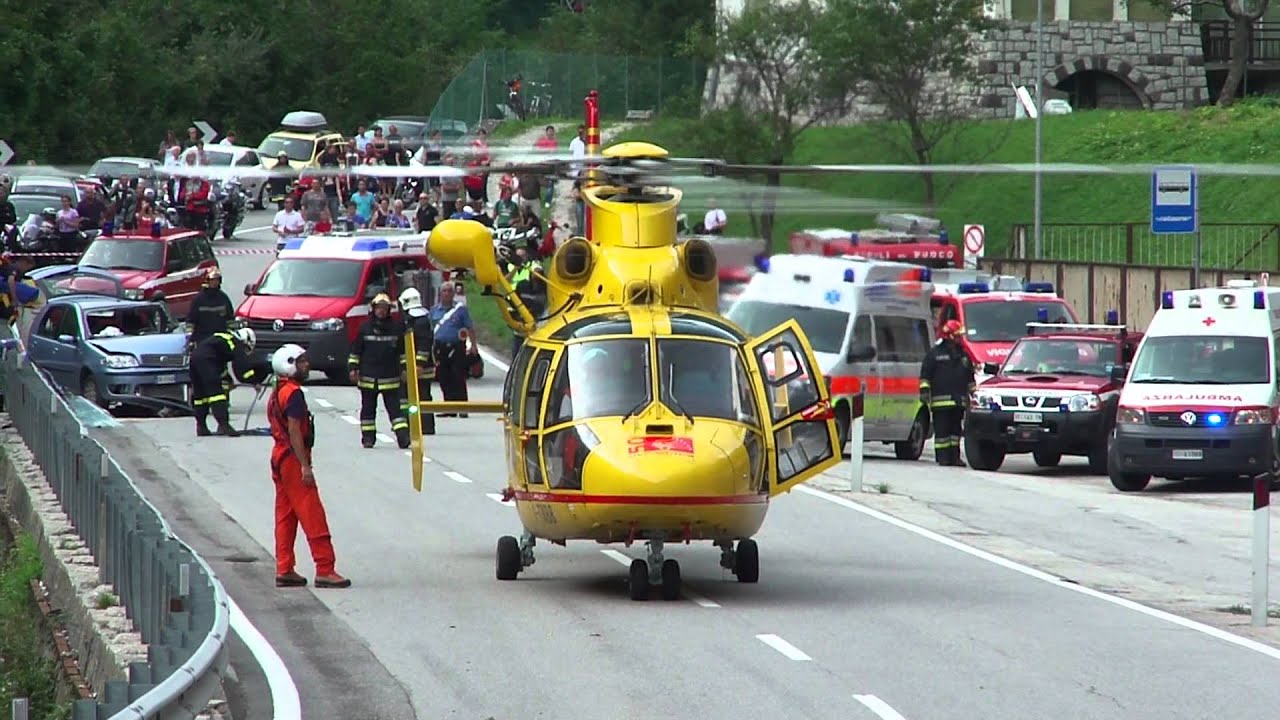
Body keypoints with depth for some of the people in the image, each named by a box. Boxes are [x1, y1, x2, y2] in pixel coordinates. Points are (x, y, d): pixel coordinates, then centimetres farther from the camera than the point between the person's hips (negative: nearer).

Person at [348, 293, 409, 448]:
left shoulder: (396, 328, 3)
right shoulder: (365, 328, 3)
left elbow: (403, 350, 9)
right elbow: (356, 350, 7)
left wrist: (404, 368, 5)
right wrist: (353, 368, 2)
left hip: (390, 377, -1)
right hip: (368, 377, 1)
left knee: (394, 407, -6)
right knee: (368, 408, 7)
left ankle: (403, 435, -12)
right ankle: (368, 436, 15)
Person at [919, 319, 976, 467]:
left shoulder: (963, 354, 17)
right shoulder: (935, 353, 1)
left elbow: (970, 376, 24)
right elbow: (925, 374, -1)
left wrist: (973, 393, 20)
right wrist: (924, 391, -8)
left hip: (959, 400, 5)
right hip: (941, 400, -5)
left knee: (956, 430, 7)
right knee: (942, 430, -5)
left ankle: (954, 456, 11)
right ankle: (942, 456, -3)